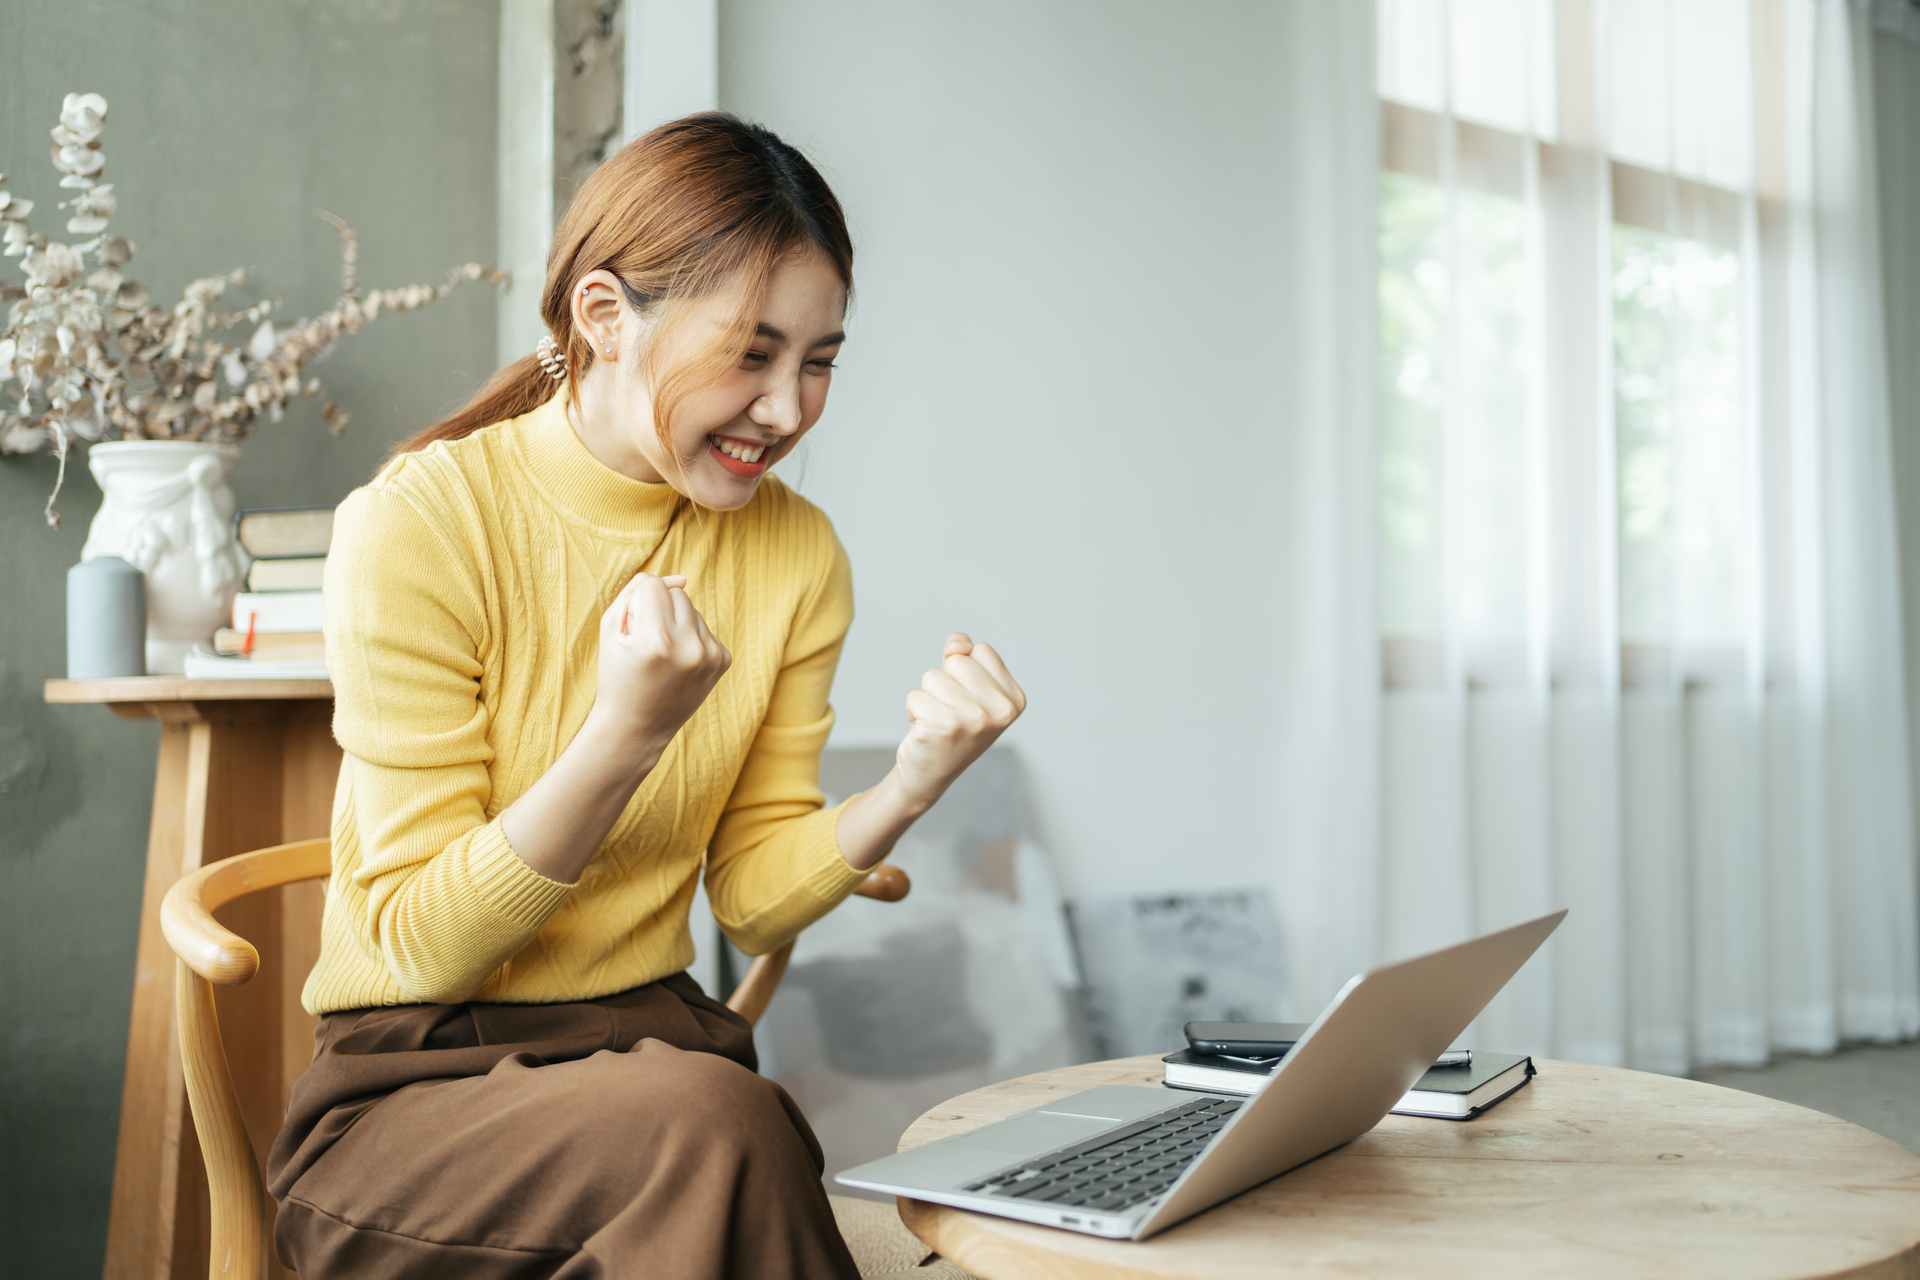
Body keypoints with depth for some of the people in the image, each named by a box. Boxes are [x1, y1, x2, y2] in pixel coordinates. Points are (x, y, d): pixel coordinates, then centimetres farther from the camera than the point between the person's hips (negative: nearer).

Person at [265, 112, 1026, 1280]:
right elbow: (420, 944, -14)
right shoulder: (419, 528, -15)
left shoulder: (796, 554, 0)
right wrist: (623, 738, -28)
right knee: (716, 1125, -33)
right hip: (417, 1085, -3)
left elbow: (753, 897, 3)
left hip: (662, 1046, 4)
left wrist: (911, 786, -15)